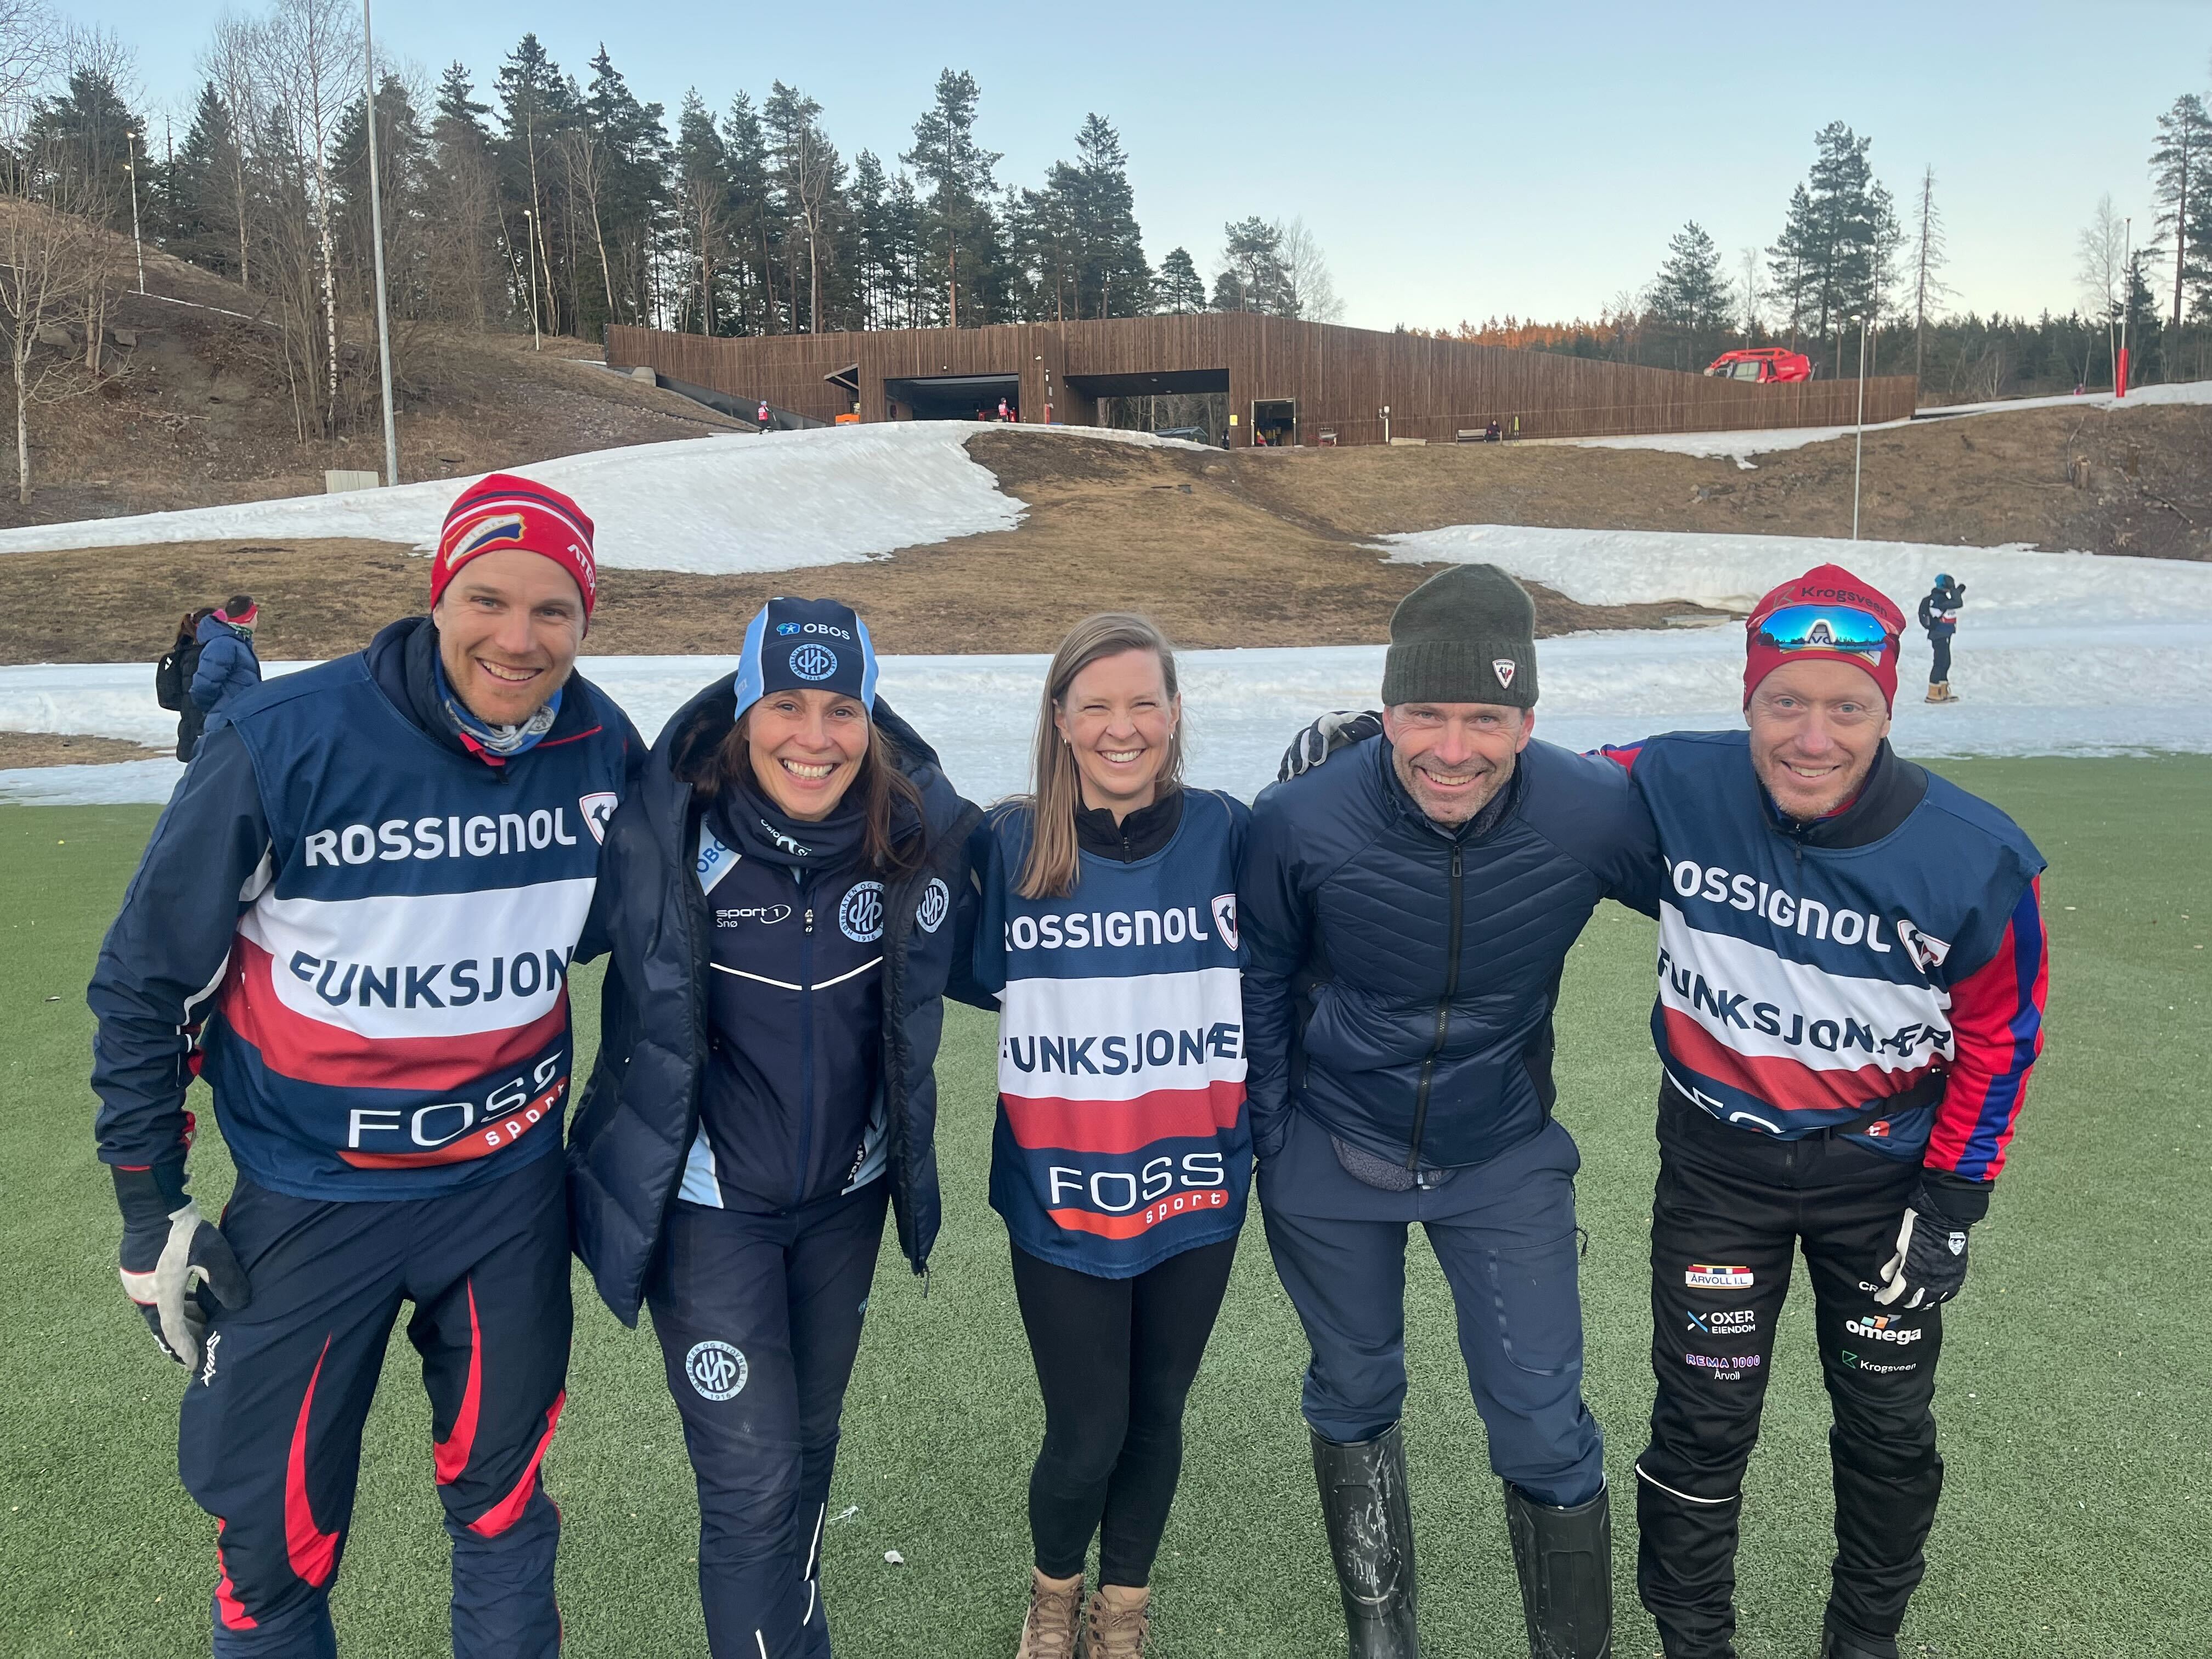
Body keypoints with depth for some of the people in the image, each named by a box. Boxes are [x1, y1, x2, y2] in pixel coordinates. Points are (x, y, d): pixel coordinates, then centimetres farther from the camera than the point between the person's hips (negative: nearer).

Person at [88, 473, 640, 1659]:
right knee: (277, 1537, 11)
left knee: (502, 1494, 18)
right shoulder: (283, 741, -19)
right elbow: (147, 979, -8)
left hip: (513, 1188, 3)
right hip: (312, 1195, -2)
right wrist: (148, 1211, -5)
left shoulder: (603, 749, -9)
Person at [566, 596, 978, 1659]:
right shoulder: (669, 835, -19)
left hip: (846, 1199, 4)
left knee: (808, 1445, 22)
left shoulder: (924, 833, -12)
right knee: (751, 1480, -3)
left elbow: (942, 970, 6)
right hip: (708, 1203, -3)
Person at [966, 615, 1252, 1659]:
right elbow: (981, 980, 2)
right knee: (1086, 1433, 6)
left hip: (1195, 1193, 1)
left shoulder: (1228, 831, -7)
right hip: (1061, 1196, -1)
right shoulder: (1011, 843, -7)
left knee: (1155, 1417, 16)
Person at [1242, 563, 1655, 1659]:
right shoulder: (1300, 822, -23)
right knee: (1354, 1400, 18)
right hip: (1331, 1158, 0)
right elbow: (1258, 981, -5)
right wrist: (1267, 1138, 0)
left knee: (1543, 1428, 4)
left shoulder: (1595, 814, -23)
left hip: (1506, 1159, 0)